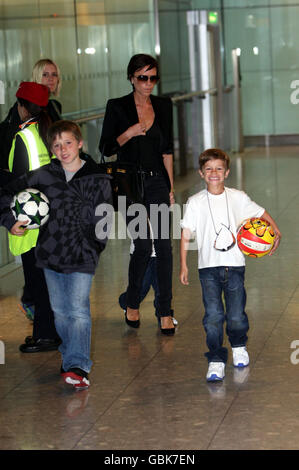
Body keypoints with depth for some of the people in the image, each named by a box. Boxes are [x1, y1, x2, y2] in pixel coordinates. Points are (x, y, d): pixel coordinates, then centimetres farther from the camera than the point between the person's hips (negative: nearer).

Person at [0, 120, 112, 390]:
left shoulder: (97, 180, -3)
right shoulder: (43, 175, 3)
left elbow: (102, 216, 1)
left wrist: (95, 245, -8)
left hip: (82, 256, -4)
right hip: (50, 254, 4)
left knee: (78, 311, -12)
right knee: (60, 311, 13)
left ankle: (77, 365, -17)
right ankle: (71, 356, 28)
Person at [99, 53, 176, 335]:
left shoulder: (163, 106, 8)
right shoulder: (117, 107, -2)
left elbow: (167, 149, 12)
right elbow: (106, 148, -1)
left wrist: (171, 187, 9)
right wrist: (129, 134, -18)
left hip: (157, 182, 3)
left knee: (163, 246, -2)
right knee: (143, 246, -9)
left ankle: (165, 312, 5)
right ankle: (132, 304, 14)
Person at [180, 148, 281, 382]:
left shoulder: (238, 197, 3)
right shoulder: (195, 202, 1)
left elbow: (261, 213, 14)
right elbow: (186, 234, 4)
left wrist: (275, 231, -3)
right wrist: (183, 265, 1)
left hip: (234, 264, 1)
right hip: (208, 267, -1)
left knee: (236, 316, 2)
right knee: (213, 315, -9)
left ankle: (239, 346, 32)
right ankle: (216, 360, -1)